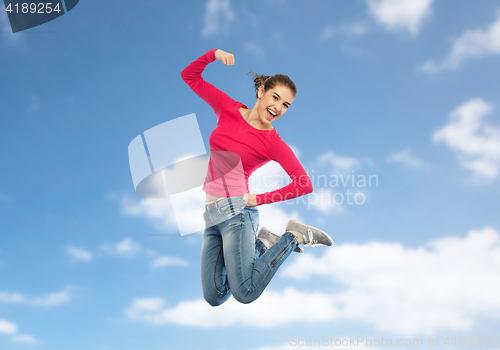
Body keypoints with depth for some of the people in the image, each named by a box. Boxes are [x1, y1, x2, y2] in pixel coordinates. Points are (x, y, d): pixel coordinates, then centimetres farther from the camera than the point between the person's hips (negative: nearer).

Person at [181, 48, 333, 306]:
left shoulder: (273, 143, -6)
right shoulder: (228, 110, 6)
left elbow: (305, 185, -12)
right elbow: (190, 76, 13)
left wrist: (258, 199, -10)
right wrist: (213, 54, -3)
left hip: (235, 210, -5)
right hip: (211, 215, 5)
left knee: (245, 293, -10)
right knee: (214, 297, 6)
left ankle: (294, 236, 6)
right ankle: (261, 244, 22)